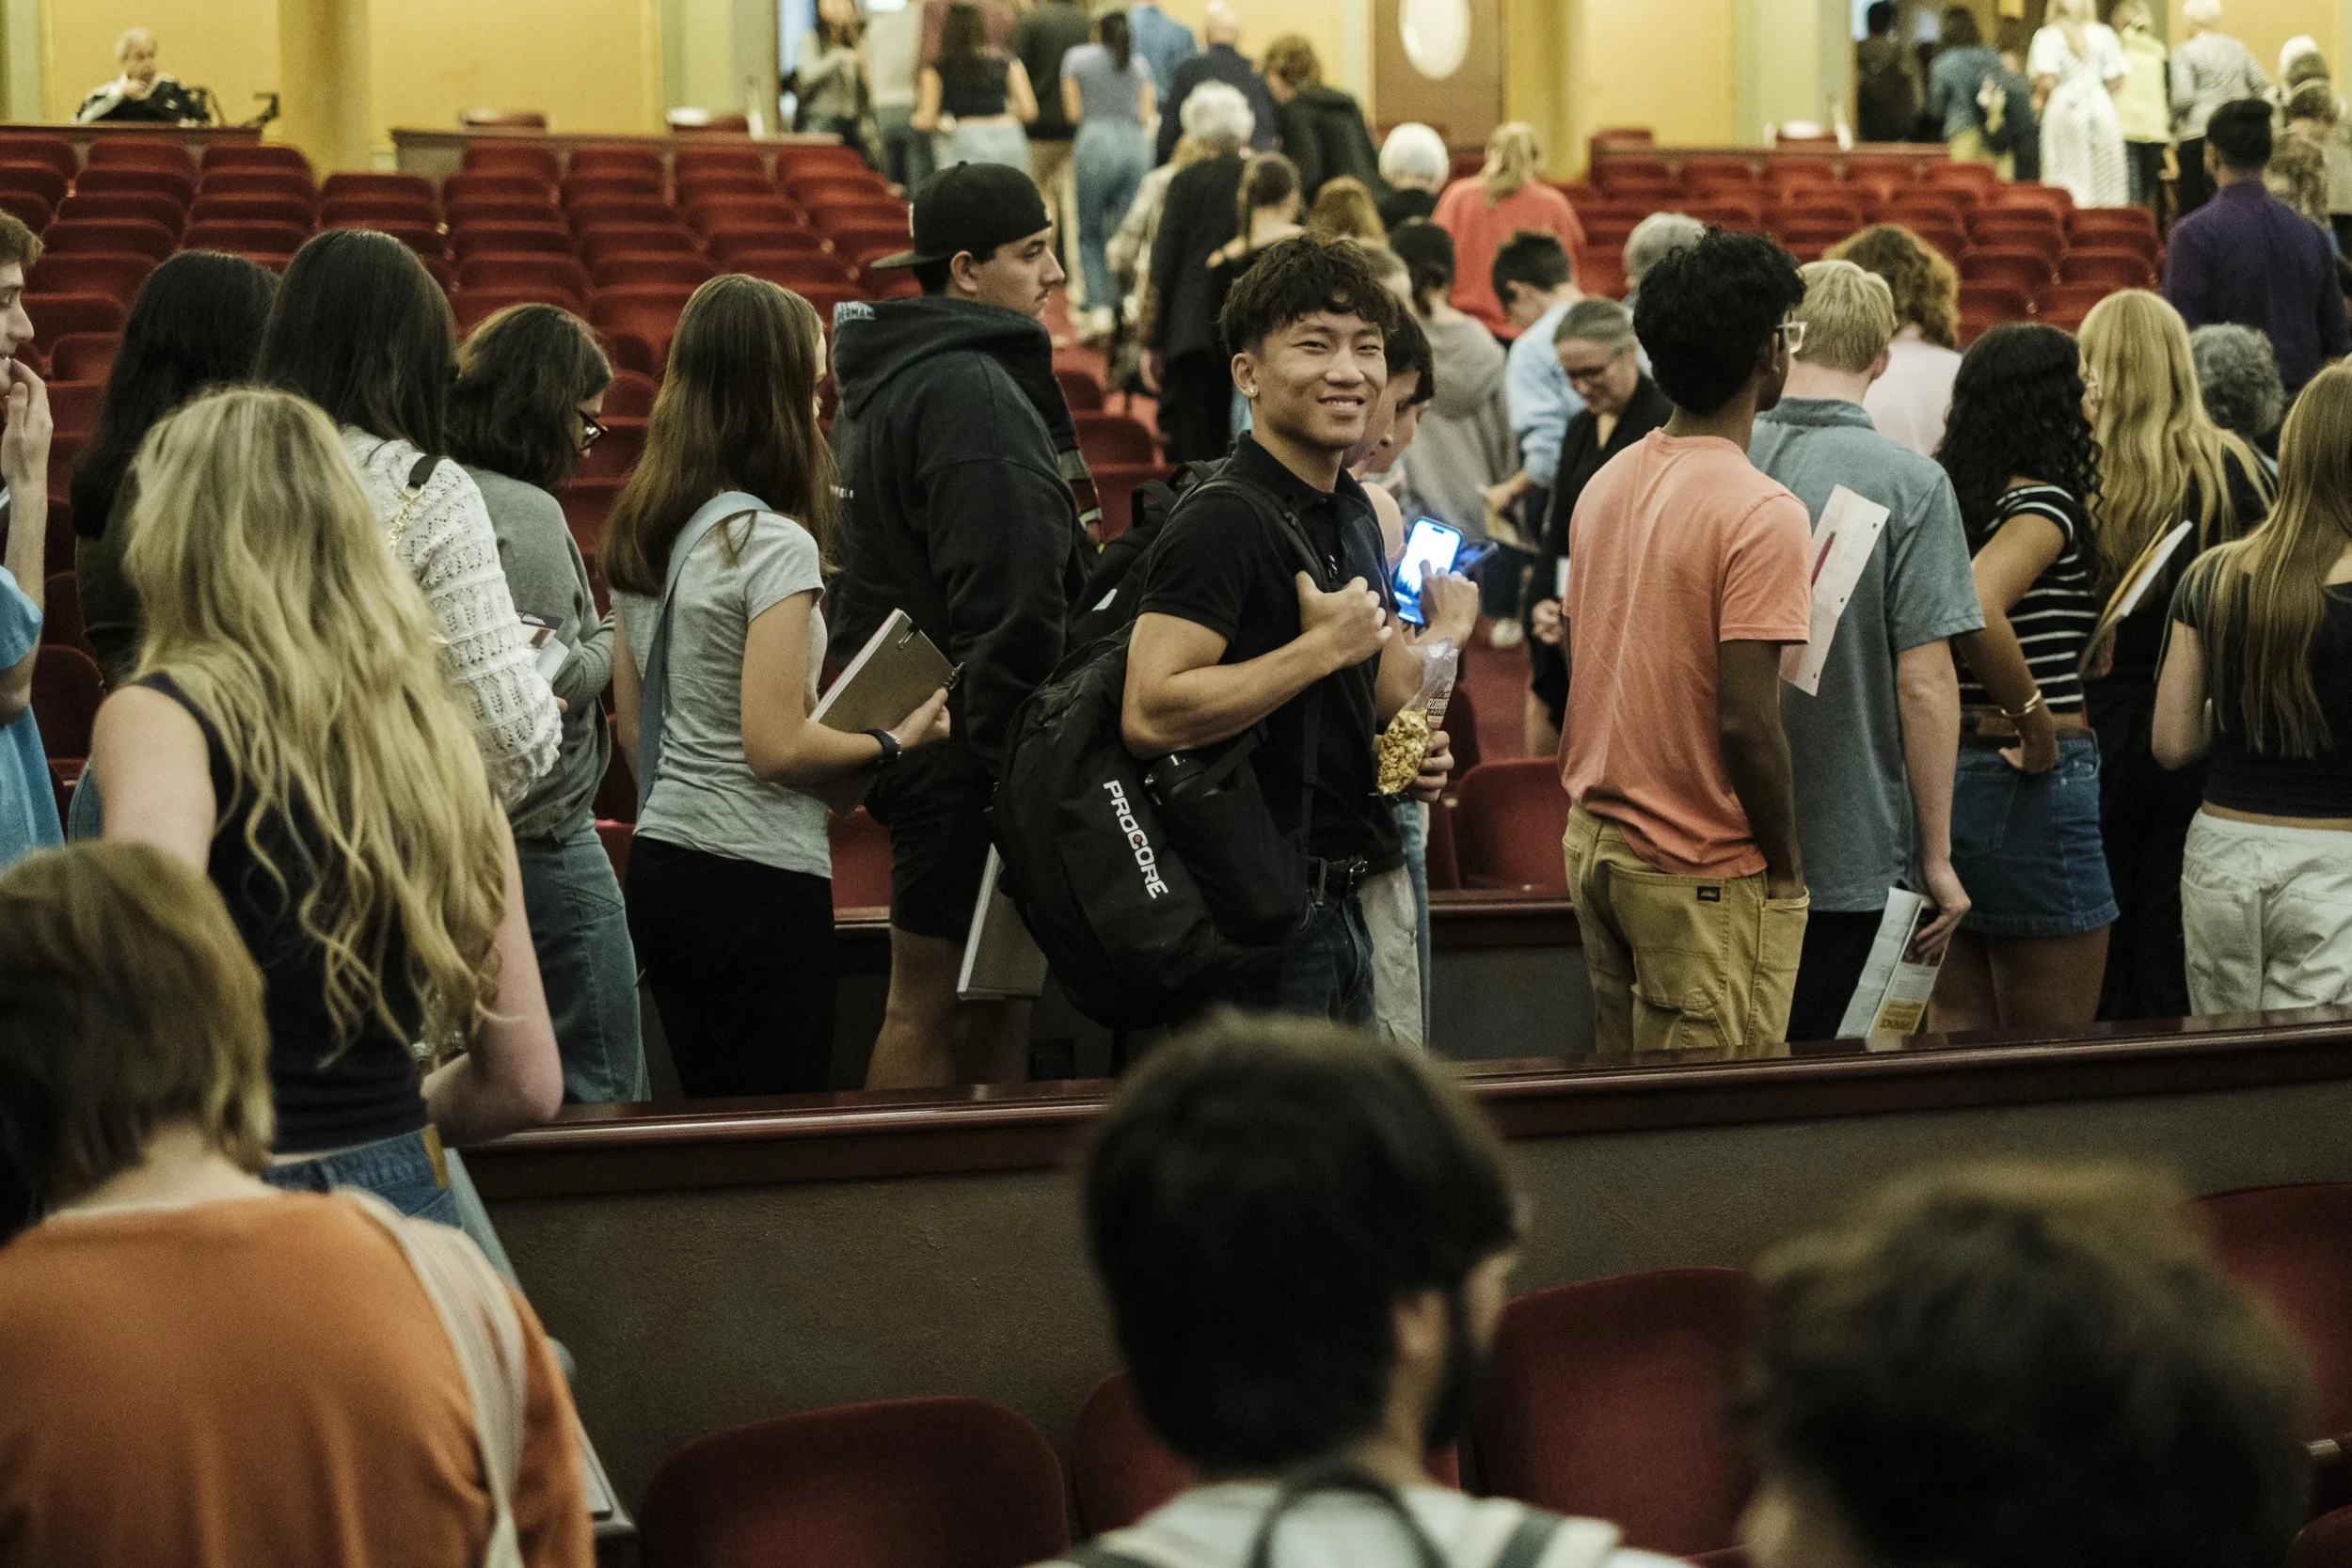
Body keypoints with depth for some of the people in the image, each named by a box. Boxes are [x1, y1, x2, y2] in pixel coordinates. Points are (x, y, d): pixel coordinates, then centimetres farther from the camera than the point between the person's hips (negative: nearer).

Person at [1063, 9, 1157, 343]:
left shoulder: (1076, 58, 10)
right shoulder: (1140, 65, 16)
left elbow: (1073, 112, 7)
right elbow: (1146, 115, 11)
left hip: (1097, 142, -2)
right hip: (1138, 145, 3)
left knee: (1089, 234, 7)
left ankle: (1099, 309, -7)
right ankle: (1129, 310, -1)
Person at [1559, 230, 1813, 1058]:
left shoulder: (1605, 484, 6)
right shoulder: (1763, 514, -18)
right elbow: (1746, 720, -21)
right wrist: (1785, 863, -9)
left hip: (1593, 841, 8)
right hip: (1704, 871, -8)